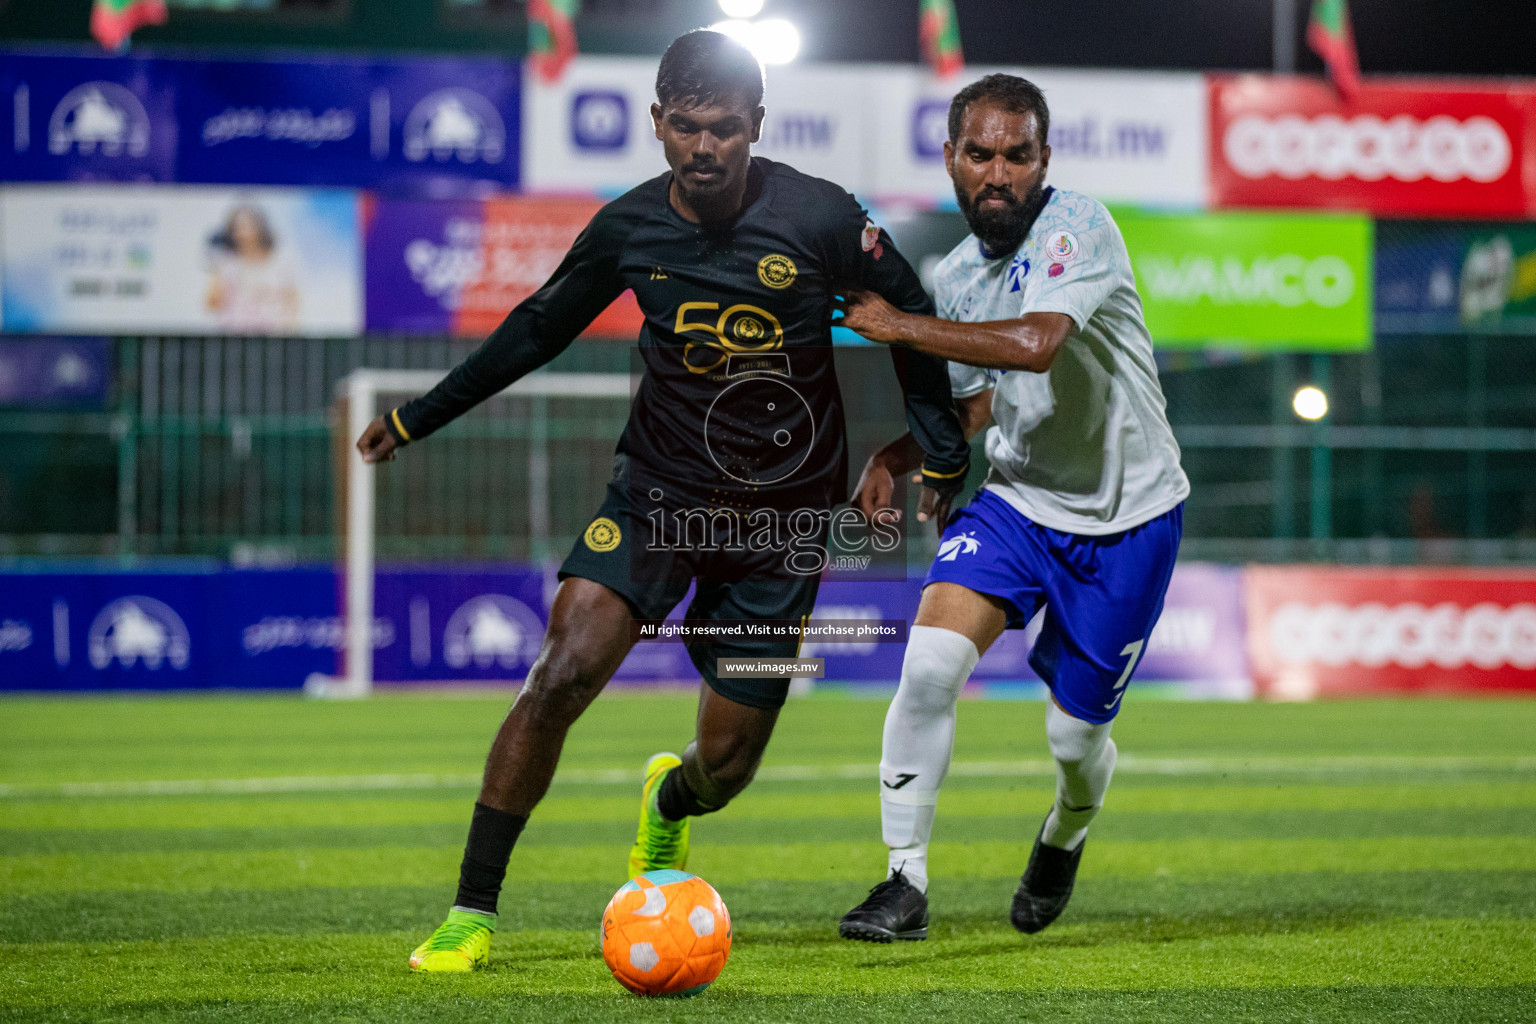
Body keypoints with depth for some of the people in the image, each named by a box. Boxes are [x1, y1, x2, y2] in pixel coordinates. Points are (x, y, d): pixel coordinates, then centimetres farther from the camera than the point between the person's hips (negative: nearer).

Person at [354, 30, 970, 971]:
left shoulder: (818, 217, -13)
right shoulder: (629, 229, -6)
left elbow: (909, 316, 4)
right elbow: (539, 328, 12)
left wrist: (944, 455, 8)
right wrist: (418, 416, 17)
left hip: (781, 520, -1)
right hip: (658, 491, 1)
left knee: (727, 766, 3)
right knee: (562, 674, -22)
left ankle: (669, 802, 44)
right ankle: (472, 915, -11)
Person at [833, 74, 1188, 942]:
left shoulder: (1078, 227, -18)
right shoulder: (955, 276, 3)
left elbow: (1036, 344, -35)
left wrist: (898, 325, -25)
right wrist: (897, 457, 1)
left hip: (1127, 517, -4)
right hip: (1017, 500, 4)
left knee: (1076, 735, 4)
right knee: (930, 661, -20)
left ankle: (1066, 836, 41)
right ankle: (906, 883, -9)